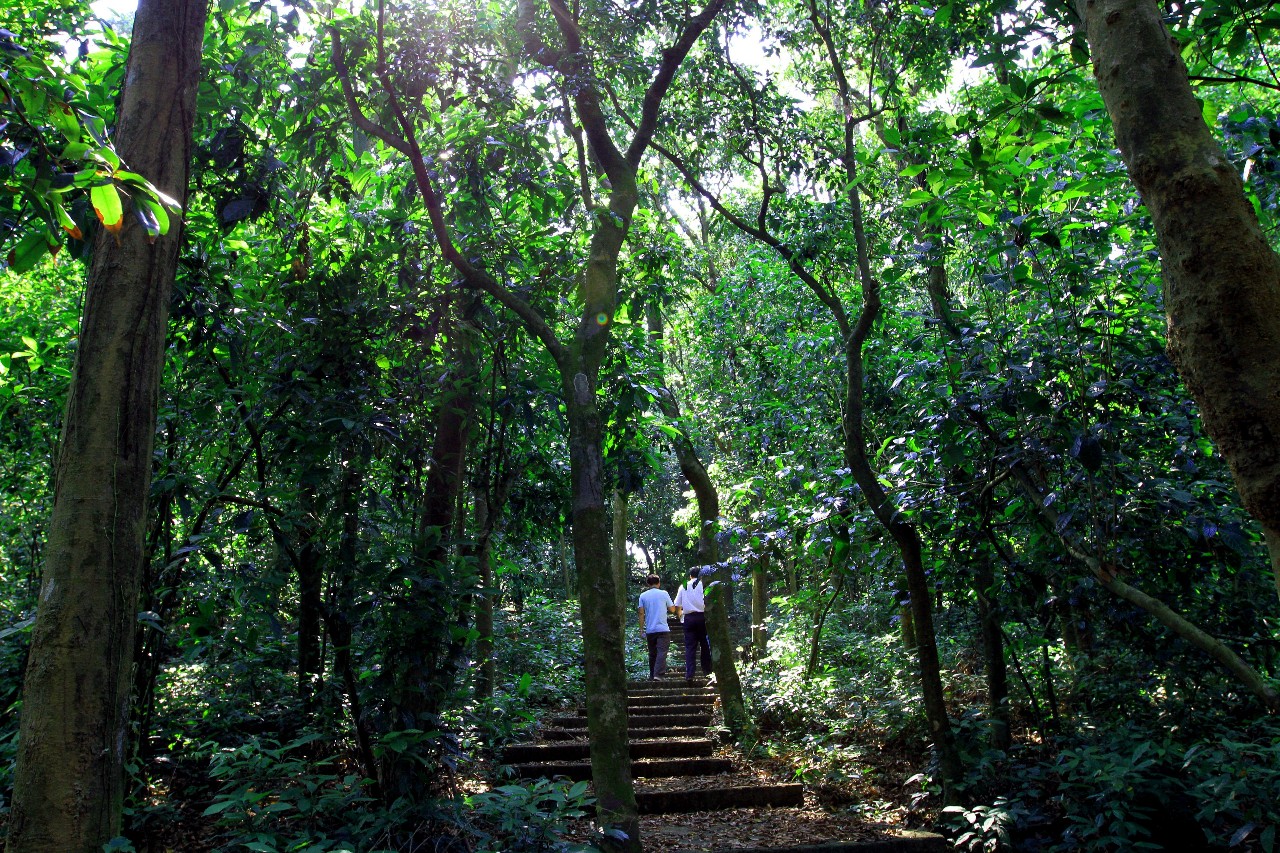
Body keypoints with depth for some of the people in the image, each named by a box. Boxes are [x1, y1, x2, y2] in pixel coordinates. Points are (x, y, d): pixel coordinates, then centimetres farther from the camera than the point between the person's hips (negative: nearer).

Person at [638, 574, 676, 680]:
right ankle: (658, 674, -22)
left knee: (652, 654, 13)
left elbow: (641, 613, 2)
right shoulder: (663, 593, 0)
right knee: (662, 652, -8)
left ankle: (652, 676, 17)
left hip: (650, 630, 3)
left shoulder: (643, 596, 6)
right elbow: (672, 609, 7)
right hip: (663, 629, -3)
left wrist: (641, 629, 7)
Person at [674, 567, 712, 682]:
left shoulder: (683, 586, 9)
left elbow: (677, 605, 13)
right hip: (701, 617, -2)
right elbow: (707, 602, -10)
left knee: (690, 646, 2)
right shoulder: (702, 585, -1)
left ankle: (689, 674, -4)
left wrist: (680, 615, 29)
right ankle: (707, 670, 13)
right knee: (705, 644, 9)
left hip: (688, 618, 2)